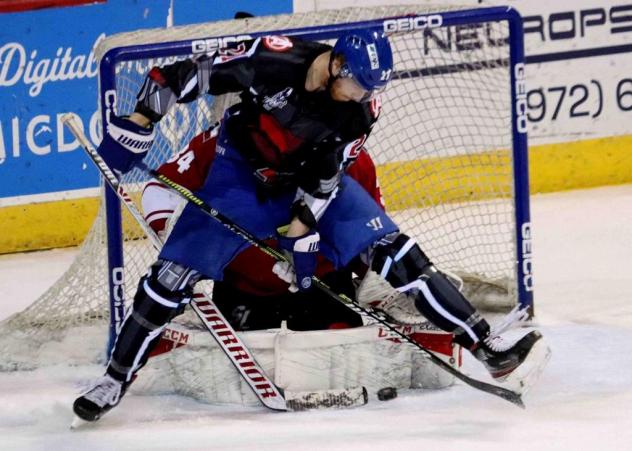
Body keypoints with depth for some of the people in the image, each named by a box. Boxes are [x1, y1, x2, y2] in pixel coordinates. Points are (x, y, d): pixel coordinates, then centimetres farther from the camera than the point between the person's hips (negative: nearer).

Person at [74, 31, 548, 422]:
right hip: (242, 174, -2)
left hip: (314, 180, 2)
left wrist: (305, 229, -18)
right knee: (175, 273, -11)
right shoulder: (273, 60, -29)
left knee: (394, 252, -11)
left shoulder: (361, 107, -19)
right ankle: (116, 377, 3)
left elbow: (327, 175, -13)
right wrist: (139, 122, -23)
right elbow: (185, 75, -22)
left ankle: (485, 344, -10)